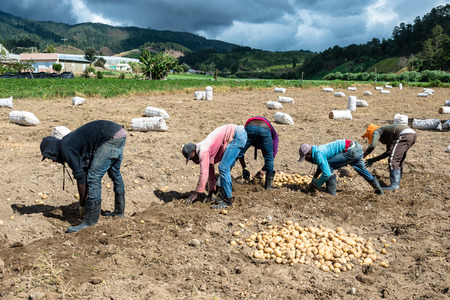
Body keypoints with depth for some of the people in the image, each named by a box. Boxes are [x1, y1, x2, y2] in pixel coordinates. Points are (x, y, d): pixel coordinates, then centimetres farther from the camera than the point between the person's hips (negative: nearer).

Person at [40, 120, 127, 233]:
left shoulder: (65, 149, -5)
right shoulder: (71, 142, 22)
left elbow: (80, 176, -6)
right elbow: (84, 170, 29)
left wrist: (82, 204, 5)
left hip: (112, 137, -11)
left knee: (94, 177, -7)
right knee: (114, 173, 25)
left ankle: (90, 221, -2)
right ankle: (119, 211, 40)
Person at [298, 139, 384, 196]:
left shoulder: (318, 154, -18)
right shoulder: (317, 150, 13)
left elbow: (326, 174, -23)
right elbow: (320, 167, 31)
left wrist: (315, 185, -10)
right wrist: (313, 180, 29)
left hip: (351, 151, -11)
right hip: (357, 148, 11)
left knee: (329, 166, -9)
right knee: (361, 169, 31)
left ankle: (331, 194, -3)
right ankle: (379, 190, 49)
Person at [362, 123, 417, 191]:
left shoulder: (377, 131, 11)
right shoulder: (387, 137, 35)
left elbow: (372, 145, -8)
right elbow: (388, 152, 41)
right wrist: (373, 160, 42)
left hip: (404, 135, -9)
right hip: (413, 134, 10)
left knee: (393, 160, -6)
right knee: (399, 160, 19)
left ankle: (394, 185, -10)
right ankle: (397, 183, 19)